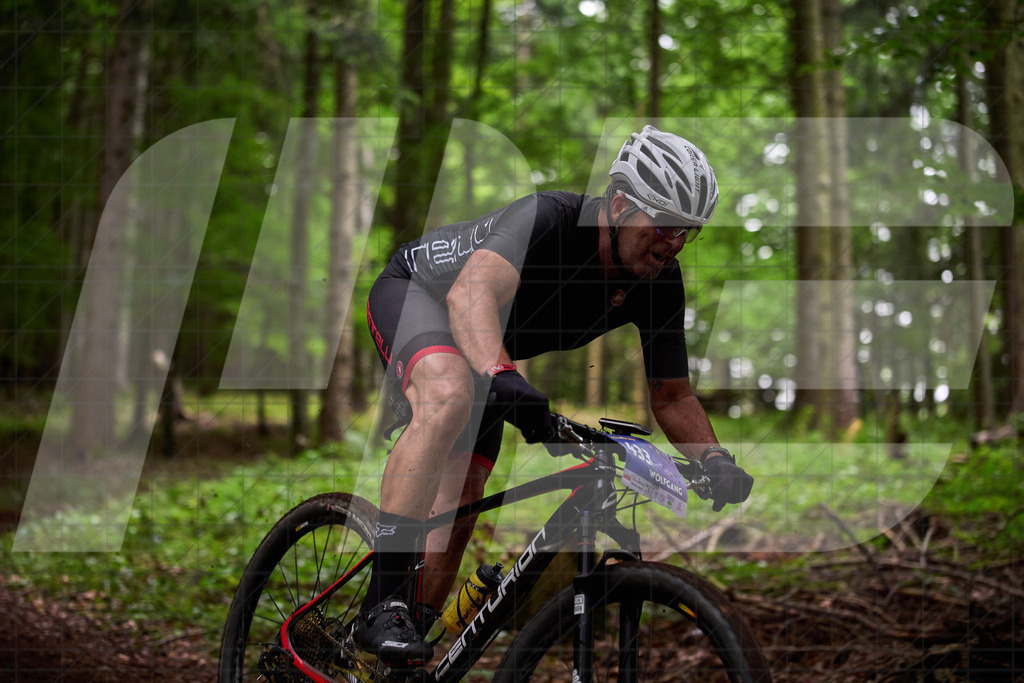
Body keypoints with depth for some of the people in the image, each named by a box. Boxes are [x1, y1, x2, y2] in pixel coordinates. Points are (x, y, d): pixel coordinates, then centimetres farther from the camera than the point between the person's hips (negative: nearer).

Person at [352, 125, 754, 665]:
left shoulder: (660, 284, -16)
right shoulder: (548, 217, -36)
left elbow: (672, 395, -8)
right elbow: (473, 292, -52)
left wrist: (715, 460, -27)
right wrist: (500, 377, -70)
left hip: (488, 350, 7)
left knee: (456, 509, -1)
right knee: (449, 394, -38)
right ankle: (382, 607, -37)